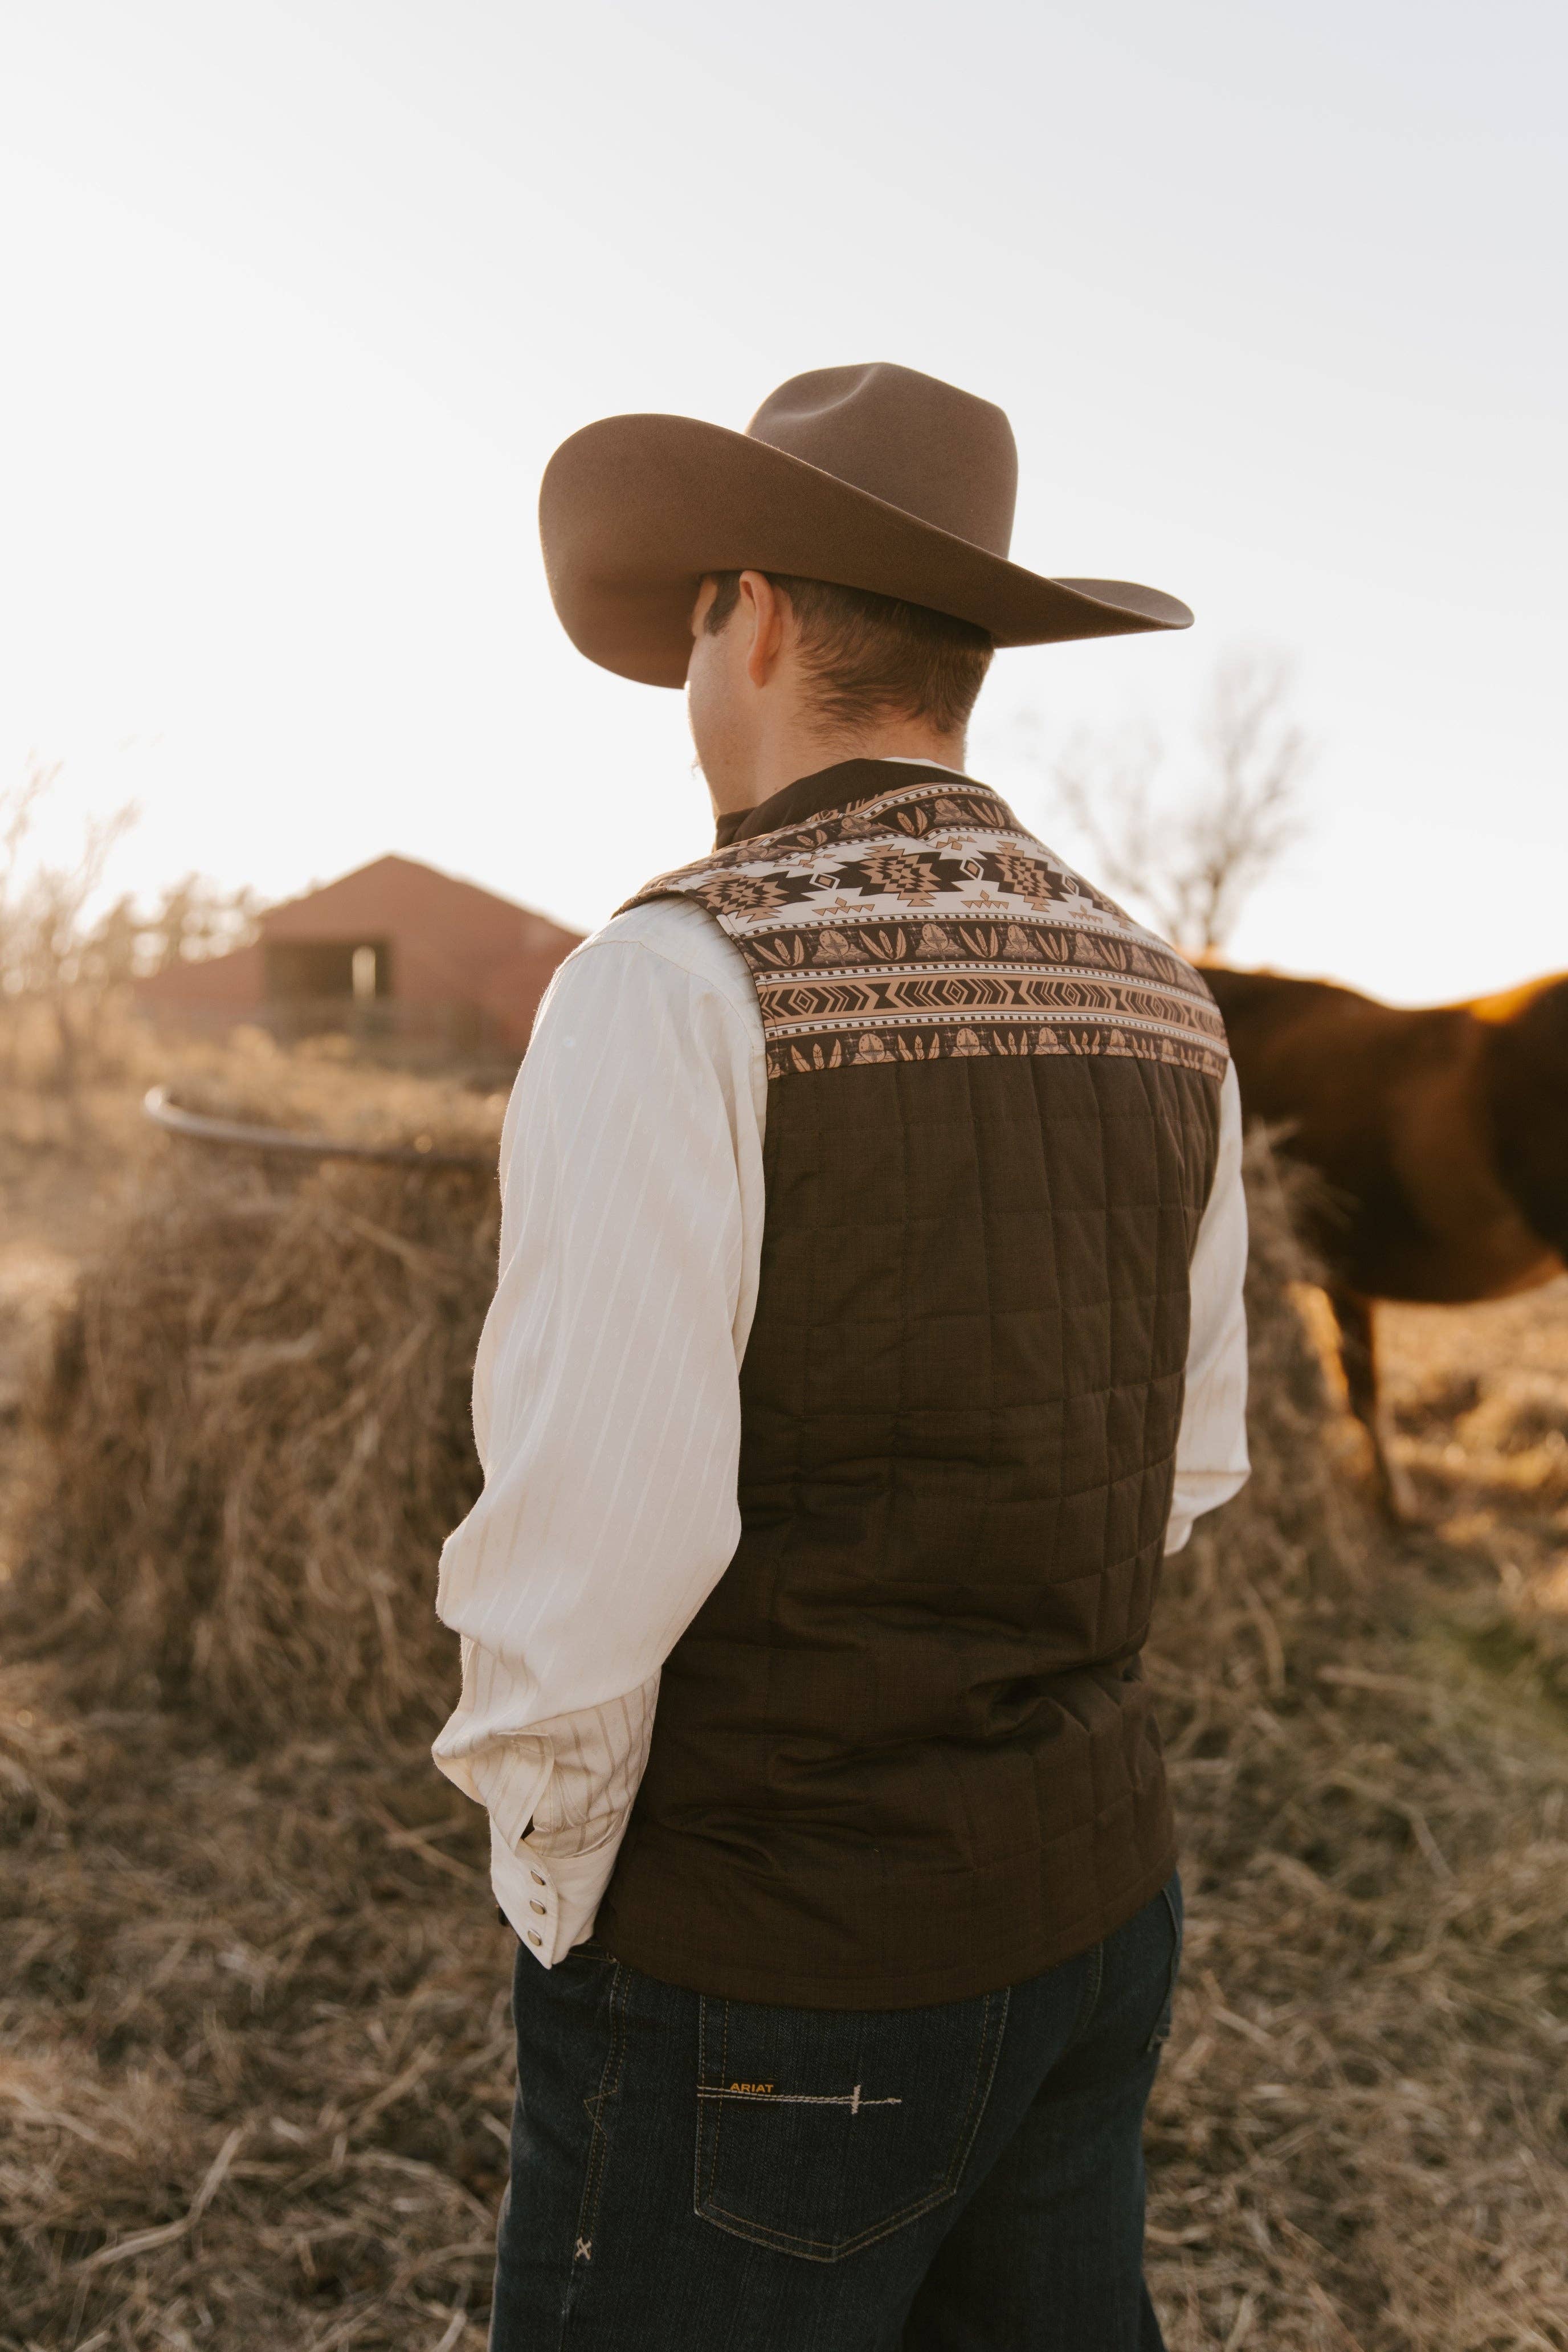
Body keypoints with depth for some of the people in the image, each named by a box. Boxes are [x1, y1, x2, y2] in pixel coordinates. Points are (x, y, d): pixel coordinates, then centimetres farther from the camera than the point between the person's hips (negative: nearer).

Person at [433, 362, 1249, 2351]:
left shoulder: (672, 982, -21)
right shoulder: (1155, 1010, 3)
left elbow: (593, 1535, -25)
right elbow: (1176, 1475, 10)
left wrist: (554, 1895, -7)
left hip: (759, 1984, -7)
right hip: (1087, 1899, 7)